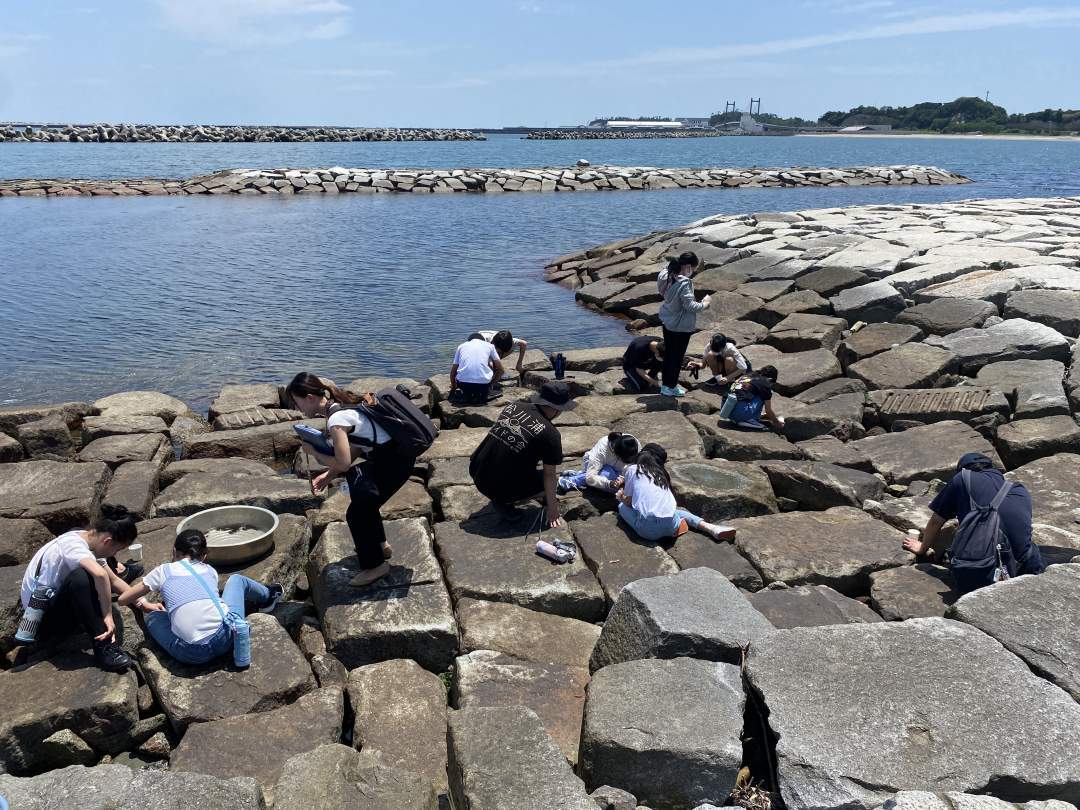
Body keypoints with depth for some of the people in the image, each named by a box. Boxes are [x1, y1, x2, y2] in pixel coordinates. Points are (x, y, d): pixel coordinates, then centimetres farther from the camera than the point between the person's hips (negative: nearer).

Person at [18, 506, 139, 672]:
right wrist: (108, 616, -39)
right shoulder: (72, 545, -26)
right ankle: (103, 646, -30)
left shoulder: (87, 540, 0)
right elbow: (100, 575, -46)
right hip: (43, 624, -9)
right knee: (79, 577, -34)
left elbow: (114, 580, 7)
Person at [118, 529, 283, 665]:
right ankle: (268, 596, 58)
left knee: (153, 616, 31)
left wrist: (143, 604, 41)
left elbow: (122, 599, 20)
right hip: (225, 637, 2)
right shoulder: (210, 570, 18)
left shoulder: (164, 571, 12)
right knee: (237, 579, 31)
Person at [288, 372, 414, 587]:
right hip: (387, 453, 10)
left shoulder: (336, 419, -21)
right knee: (364, 500, 26)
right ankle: (380, 545, 42)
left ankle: (374, 565, 15)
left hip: (396, 461, -10)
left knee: (357, 512, 0)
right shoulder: (340, 405, 7)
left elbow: (343, 463, -19)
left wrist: (313, 452, -5)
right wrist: (329, 475, 7)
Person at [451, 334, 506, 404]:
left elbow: (453, 371, 26)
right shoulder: (489, 345, 20)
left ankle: (467, 395, 10)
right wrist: (492, 381, 34)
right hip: (483, 383, -2)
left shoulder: (461, 346, 23)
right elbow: (501, 370, 17)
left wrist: (453, 387, 43)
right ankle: (483, 395, 11)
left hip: (463, 383, 2)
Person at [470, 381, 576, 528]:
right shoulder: (550, 434, -15)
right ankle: (504, 503, 3)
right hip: (500, 490, -6)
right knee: (552, 478, 12)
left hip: (476, 474, 6)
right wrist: (552, 509, 5)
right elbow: (549, 475, -7)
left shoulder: (513, 406, 2)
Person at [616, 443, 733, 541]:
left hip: (648, 529, -5)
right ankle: (711, 528, 11)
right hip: (670, 527, 5)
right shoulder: (662, 473, 22)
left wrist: (621, 497, 38)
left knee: (622, 506, 21)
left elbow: (628, 502, 14)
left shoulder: (633, 470, 11)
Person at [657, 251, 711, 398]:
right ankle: (671, 387, 21)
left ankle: (665, 384, 33)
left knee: (668, 353, 21)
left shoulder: (667, 276, -3)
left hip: (667, 320, 8)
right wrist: (705, 303, -8)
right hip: (681, 325, -8)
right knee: (678, 356, 9)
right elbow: (690, 305, -25)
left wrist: (698, 302, 10)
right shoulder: (684, 283, -29)